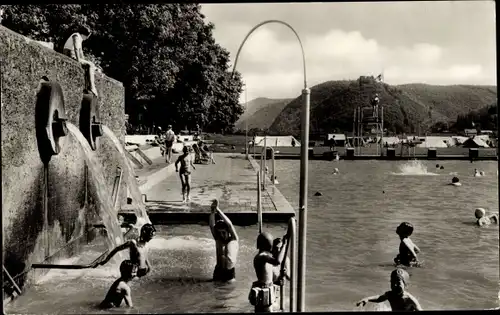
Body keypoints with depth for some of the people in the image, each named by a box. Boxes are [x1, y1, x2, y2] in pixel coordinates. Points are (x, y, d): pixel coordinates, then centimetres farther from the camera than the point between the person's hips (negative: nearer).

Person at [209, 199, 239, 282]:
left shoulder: (234, 240, -7)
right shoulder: (218, 239, 3)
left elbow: (229, 224, -20)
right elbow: (212, 226, -11)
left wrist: (218, 210, -26)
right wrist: (212, 212, -27)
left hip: (229, 271, -4)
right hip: (218, 270, 4)